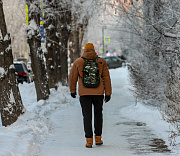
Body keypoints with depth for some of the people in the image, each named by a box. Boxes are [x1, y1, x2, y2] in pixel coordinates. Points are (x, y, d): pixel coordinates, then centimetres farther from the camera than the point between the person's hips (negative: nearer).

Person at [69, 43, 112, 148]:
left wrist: (72, 90, 22)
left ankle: (89, 140, -6)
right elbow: (106, 78, 1)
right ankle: (98, 138, 20)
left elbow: (73, 77, 8)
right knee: (98, 115, 17)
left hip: (84, 94, -1)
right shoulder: (101, 62, 0)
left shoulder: (78, 62, -1)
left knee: (87, 116, 1)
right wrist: (108, 93, 6)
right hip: (99, 93, 1)